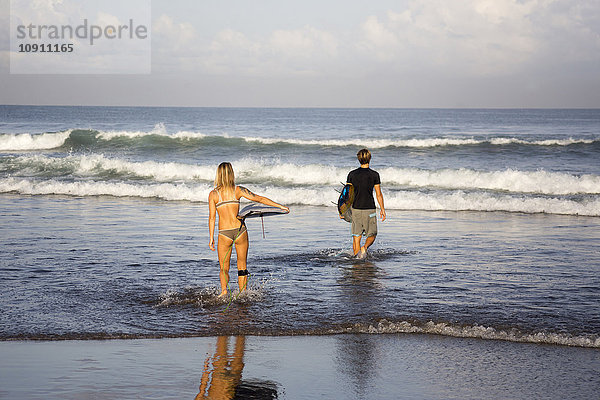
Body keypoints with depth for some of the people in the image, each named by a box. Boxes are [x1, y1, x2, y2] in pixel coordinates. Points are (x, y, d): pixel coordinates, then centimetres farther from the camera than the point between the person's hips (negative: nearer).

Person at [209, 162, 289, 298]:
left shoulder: (213, 194, -1)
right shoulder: (238, 190, 0)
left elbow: (212, 217, -3)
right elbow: (259, 199, -1)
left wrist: (211, 238, 2)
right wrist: (280, 206, 4)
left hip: (224, 234, -1)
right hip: (240, 231, 1)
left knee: (224, 268, 11)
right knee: (242, 266, 14)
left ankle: (224, 289, -11)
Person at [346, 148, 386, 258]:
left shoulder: (352, 174, 0)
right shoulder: (374, 175, -5)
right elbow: (378, 194, -3)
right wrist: (382, 209, 7)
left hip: (356, 209, 2)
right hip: (369, 209, -2)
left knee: (356, 237, 8)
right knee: (372, 235, 10)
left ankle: (357, 256, 3)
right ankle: (364, 247, -18)